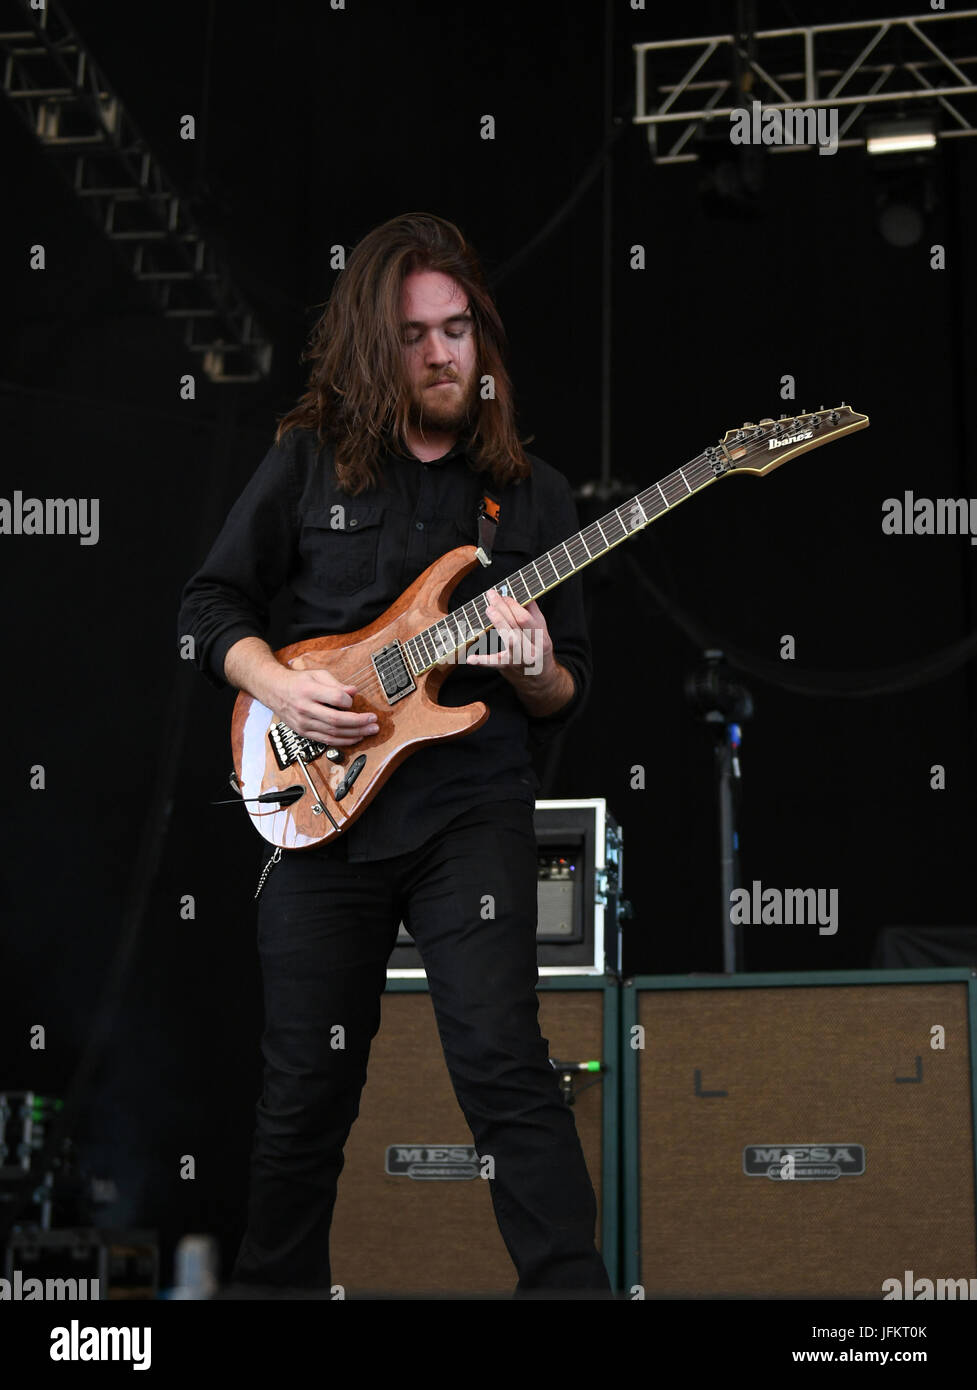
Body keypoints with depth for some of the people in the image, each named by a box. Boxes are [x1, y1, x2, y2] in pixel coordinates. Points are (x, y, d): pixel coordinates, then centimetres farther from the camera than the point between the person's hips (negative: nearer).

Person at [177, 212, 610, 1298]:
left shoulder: (531, 495, 8)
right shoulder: (308, 460, 6)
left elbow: (568, 698, 10)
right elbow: (210, 601, 10)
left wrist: (533, 670, -14)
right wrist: (277, 684, -9)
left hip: (473, 809, -1)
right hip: (319, 802, 1)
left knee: (503, 1064, -15)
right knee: (305, 1087, 8)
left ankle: (572, 1284, -8)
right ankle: (277, 1278, 28)